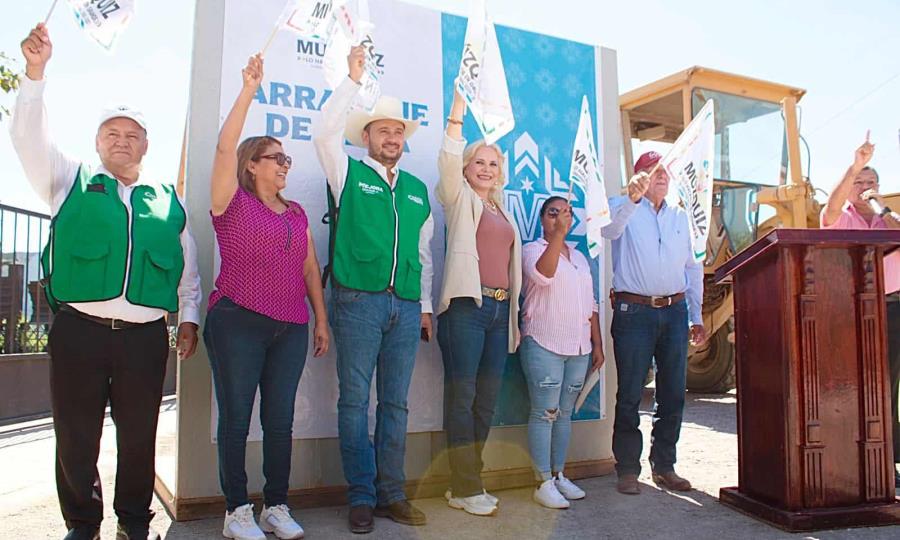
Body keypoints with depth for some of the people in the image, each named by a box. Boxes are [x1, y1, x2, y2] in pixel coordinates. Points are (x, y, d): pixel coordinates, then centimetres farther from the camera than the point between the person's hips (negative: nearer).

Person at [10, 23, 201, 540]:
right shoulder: (72, 182, 12)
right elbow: (30, 135, -1)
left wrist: (189, 317, 9)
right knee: (76, 436, 6)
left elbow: (188, 266, 15)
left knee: (139, 436, 8)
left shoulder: (168, 201, 14)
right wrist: (36, 71, -12)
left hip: (146, 336, 1)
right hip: (79, 329, -1)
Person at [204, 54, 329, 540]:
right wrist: (249, 90, -11)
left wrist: (321, 319, 12)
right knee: (236, 417, 0)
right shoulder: (232, 202, 3)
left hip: (290, 327, 5)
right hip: (237, 322, -4)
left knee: (280, 420, 6)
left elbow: (310, 269, 17)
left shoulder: (296, 214, 17)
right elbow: (225, 147, -10)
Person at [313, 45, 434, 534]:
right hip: (358, 300, -3)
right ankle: (361, 497, 9)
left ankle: (391, 494, 16)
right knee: (355, 400, -1)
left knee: (395, 403, 7)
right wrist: (353, 78, -6)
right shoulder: (351, 174, 8)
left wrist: (425, 305, 14)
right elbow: (326, 133, -9)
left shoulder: (417, 190, 18)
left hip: (406, 307, 4)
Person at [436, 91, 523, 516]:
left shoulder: (502, 210, 23)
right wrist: (457, 111, -21)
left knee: (487, 401, 8)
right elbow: (448, 161, -13)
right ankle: (466, 489, 2)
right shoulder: (460, 199, 6)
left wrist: (513, 315, 19)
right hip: (467, 306, -7)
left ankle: (467, 482, 17)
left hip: (500, 309, 7)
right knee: (462, 397, -5)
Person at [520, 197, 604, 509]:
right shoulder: (533, 249, -1)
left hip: (578, 348, 6)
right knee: (544, 413, -6)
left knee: (565, 413, 11)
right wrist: (559, 234, -28)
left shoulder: (580, 257, 18)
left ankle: (559, 475, 19)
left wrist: (597, 345, 13)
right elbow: (542, 274, -25)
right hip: (544, 345, -6)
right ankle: (544, 483, 0)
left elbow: (590, 305, 18)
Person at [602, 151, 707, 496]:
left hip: (675, 311, 5)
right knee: (630, 395, -2)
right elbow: (610, 230, -21)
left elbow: (692, 269, 20)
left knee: (673, 394, 8)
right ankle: (627, 470, 9)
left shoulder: (681, 216, 17)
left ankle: (664, 467, 21)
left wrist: (696, 317, 16)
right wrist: (632, 199, -38)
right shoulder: (623, 207, 3)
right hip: (634, 311, -5)